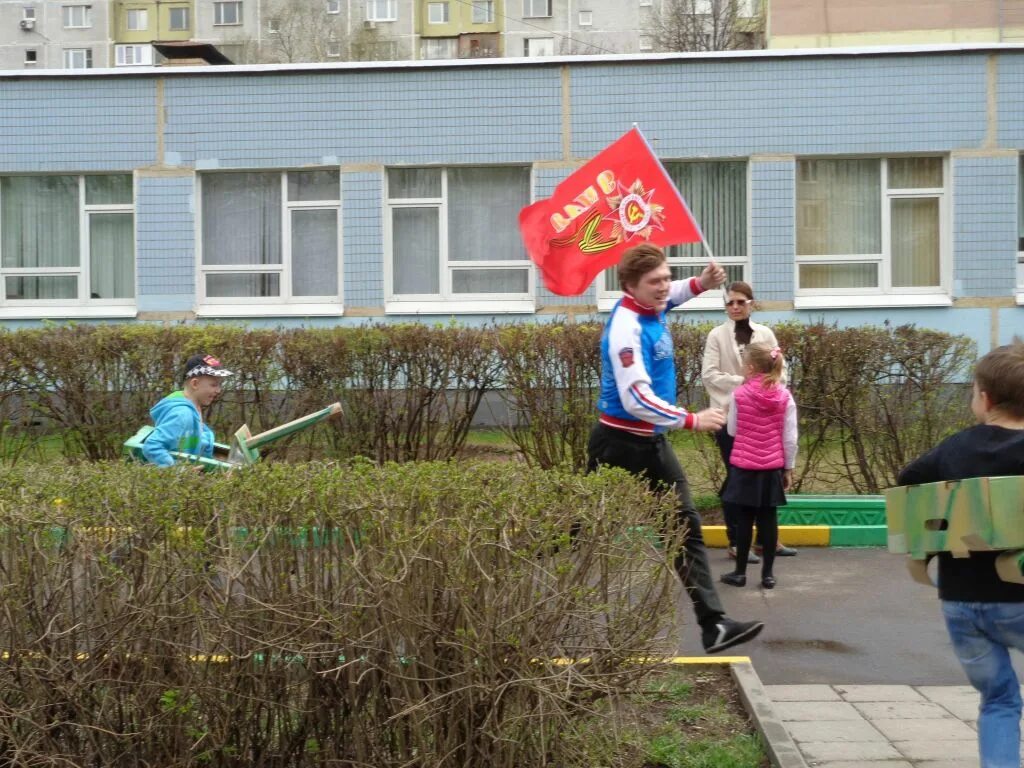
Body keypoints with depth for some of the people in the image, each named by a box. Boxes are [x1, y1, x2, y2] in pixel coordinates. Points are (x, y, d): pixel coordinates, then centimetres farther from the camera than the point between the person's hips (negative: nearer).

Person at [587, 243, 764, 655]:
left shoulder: (650, 308, 4)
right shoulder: (626, 328, -22)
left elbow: (669, 296, 31)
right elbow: (636, 399, -30)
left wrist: (702, 283, 10)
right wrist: (692, 420, -28)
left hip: (650, 443, 9)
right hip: (620, 445, -9)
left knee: (686, 529, 6)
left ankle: (714, 624, 9)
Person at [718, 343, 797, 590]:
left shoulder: (739, 394, -6)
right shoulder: (785, 396, -2)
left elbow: (732, 430, 3)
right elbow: (790, 438, -1)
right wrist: (789, 468, 8)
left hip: (744, 466, -2)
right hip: (772, 467, 2)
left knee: (744, 518, 5)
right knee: (768, 519, 6)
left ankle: (740, 572, 12)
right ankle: (768, 573, 12)